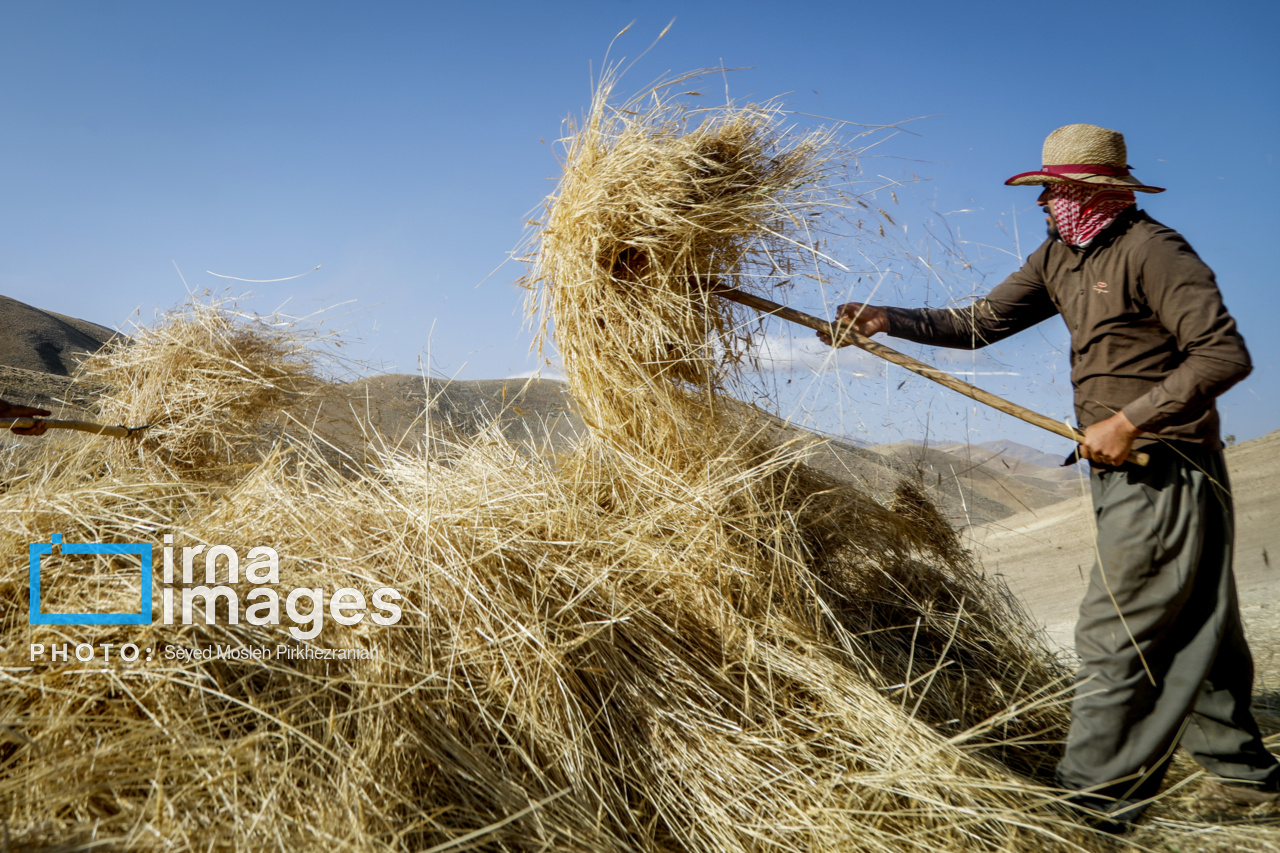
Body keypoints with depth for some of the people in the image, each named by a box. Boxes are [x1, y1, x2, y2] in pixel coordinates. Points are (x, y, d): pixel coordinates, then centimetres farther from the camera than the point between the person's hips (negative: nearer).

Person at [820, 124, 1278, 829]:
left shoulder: (1150, 250, -15)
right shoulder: (1057, 258, 11)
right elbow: (977, 323, 10)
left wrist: (1132, 418, -22)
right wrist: (888, 318, 0)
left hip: (1163, 473, -9)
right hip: (1124, 473, 9)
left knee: (1113, 638, -6)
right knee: (1185, 632, 18)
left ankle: (1093, 802, 3)